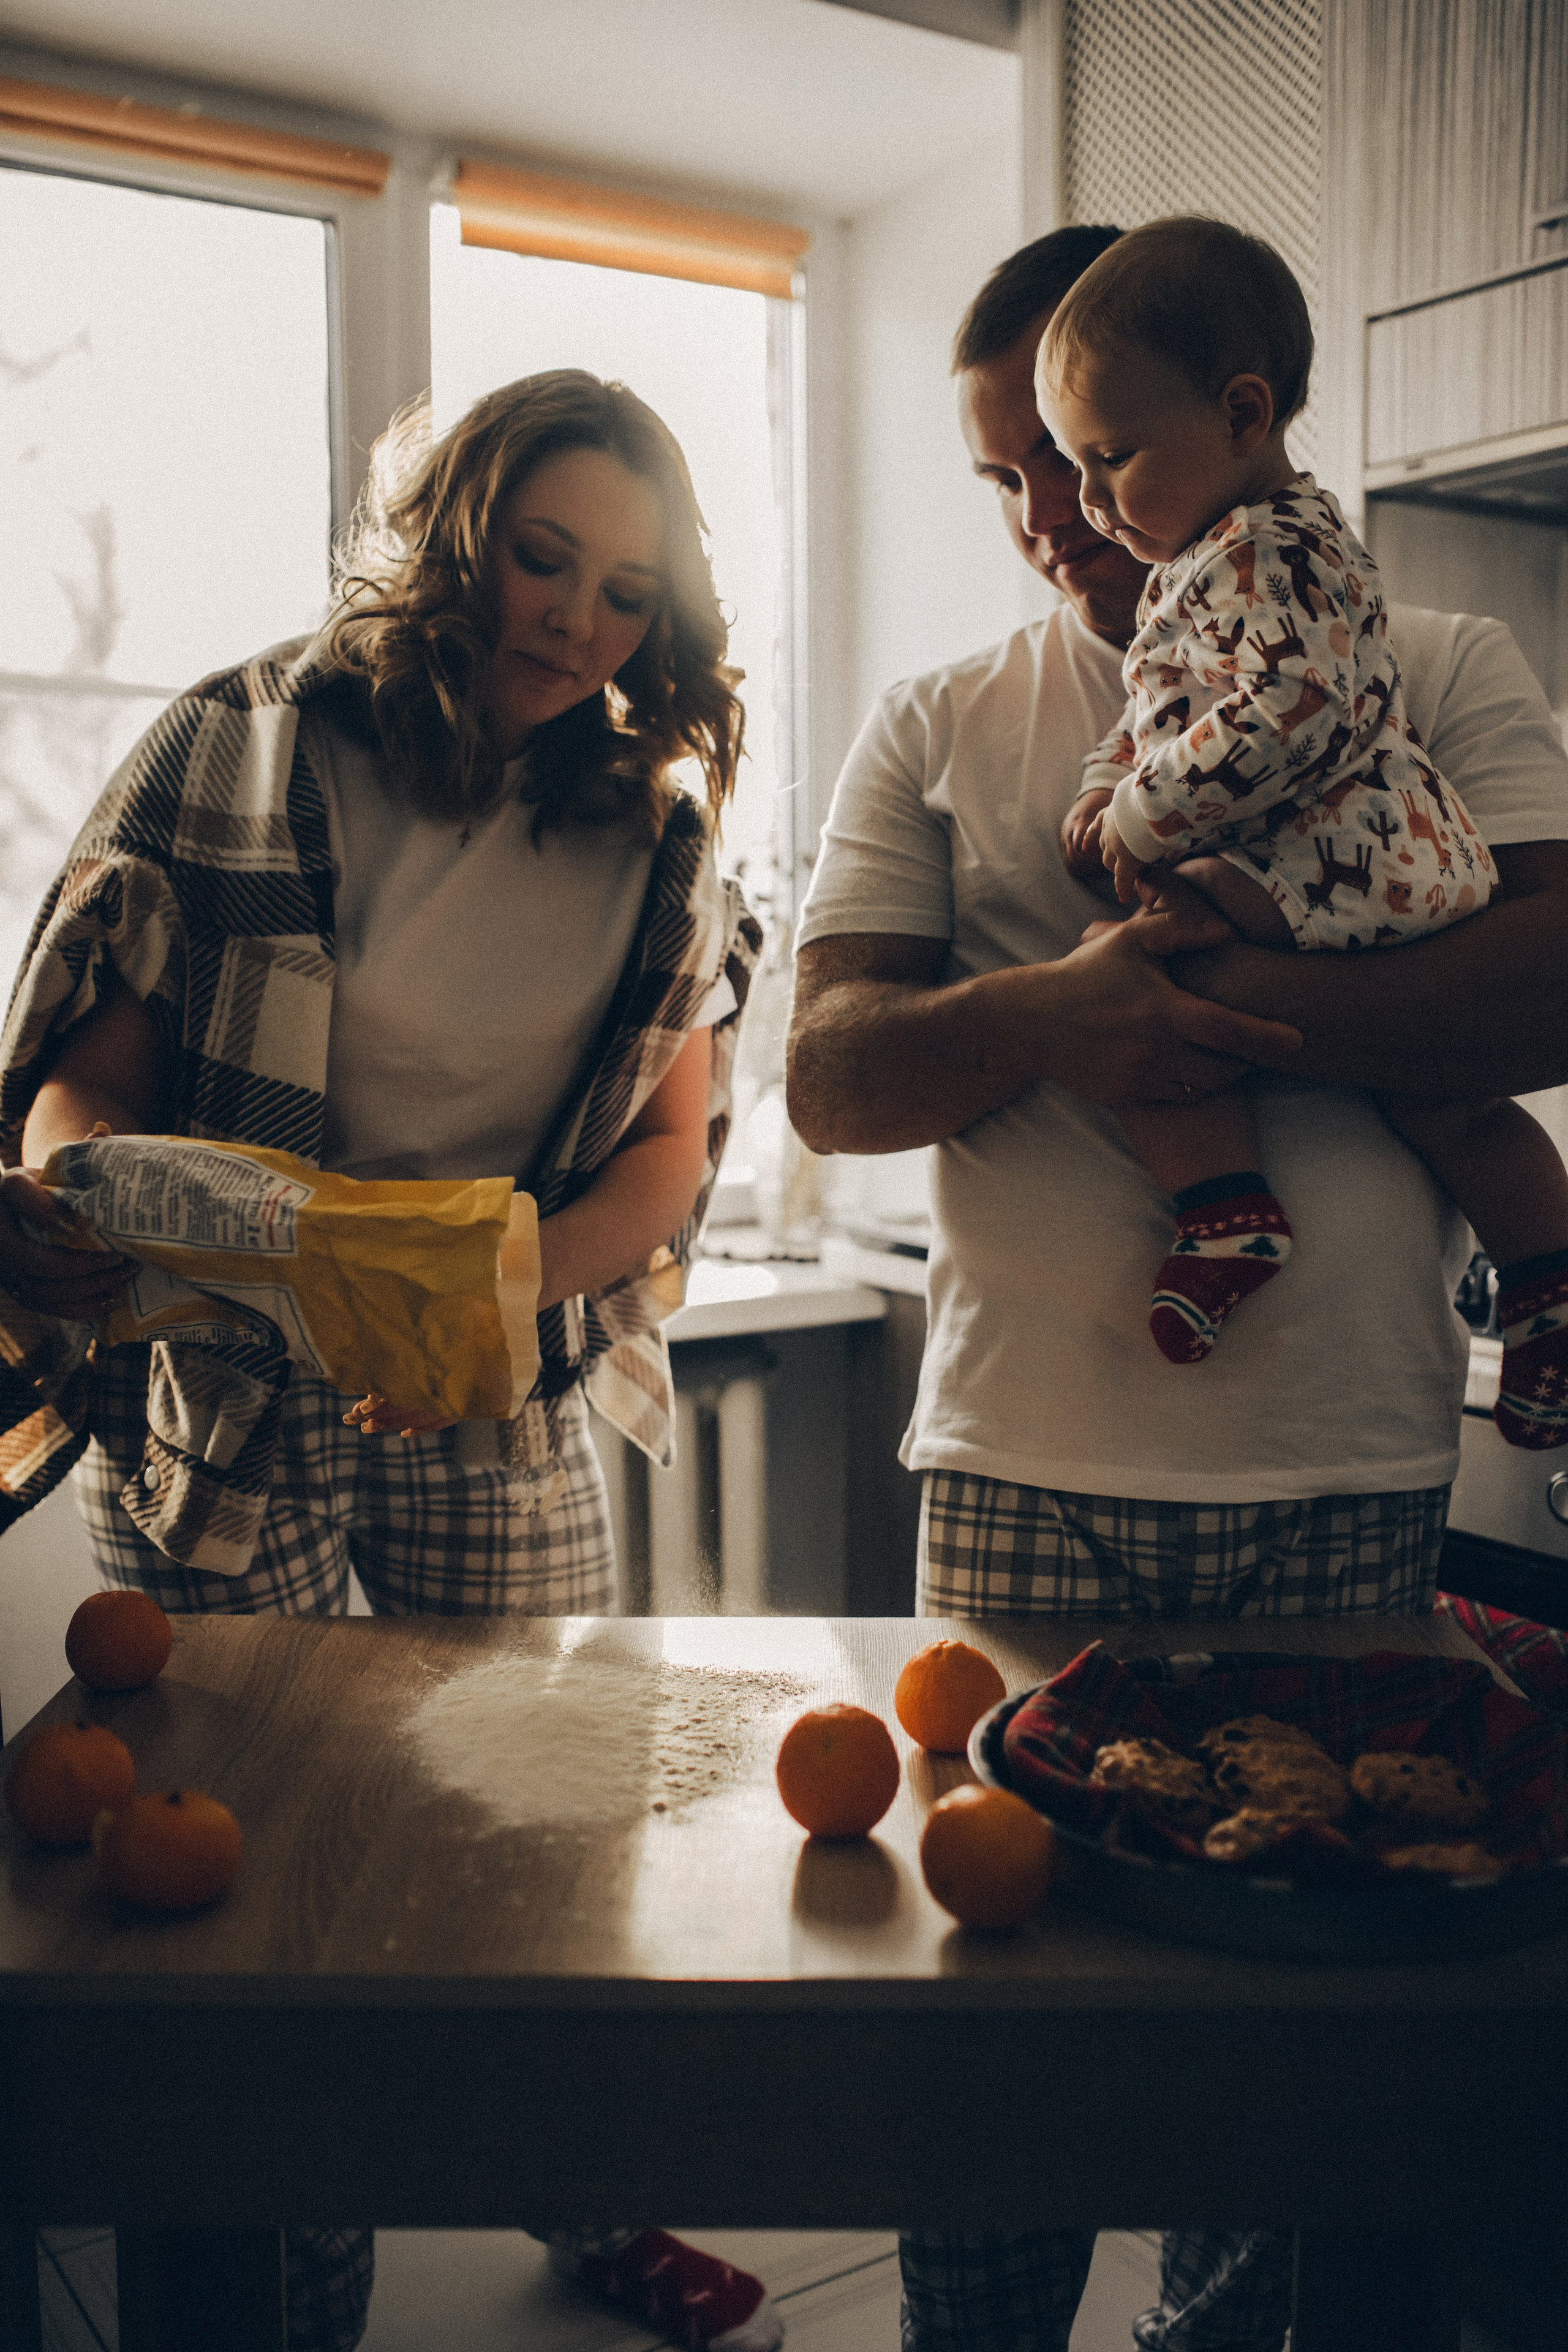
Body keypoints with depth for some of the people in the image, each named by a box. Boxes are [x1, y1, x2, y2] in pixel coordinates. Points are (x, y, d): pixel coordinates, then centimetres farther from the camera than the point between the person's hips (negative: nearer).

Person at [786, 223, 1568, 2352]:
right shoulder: (938, 731, 10)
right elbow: (828, 1079, 1)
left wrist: (1206, 1001, -15)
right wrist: (1051, 1010, -19)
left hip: (1350, 1479, 0)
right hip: (1024, 1471, 1)